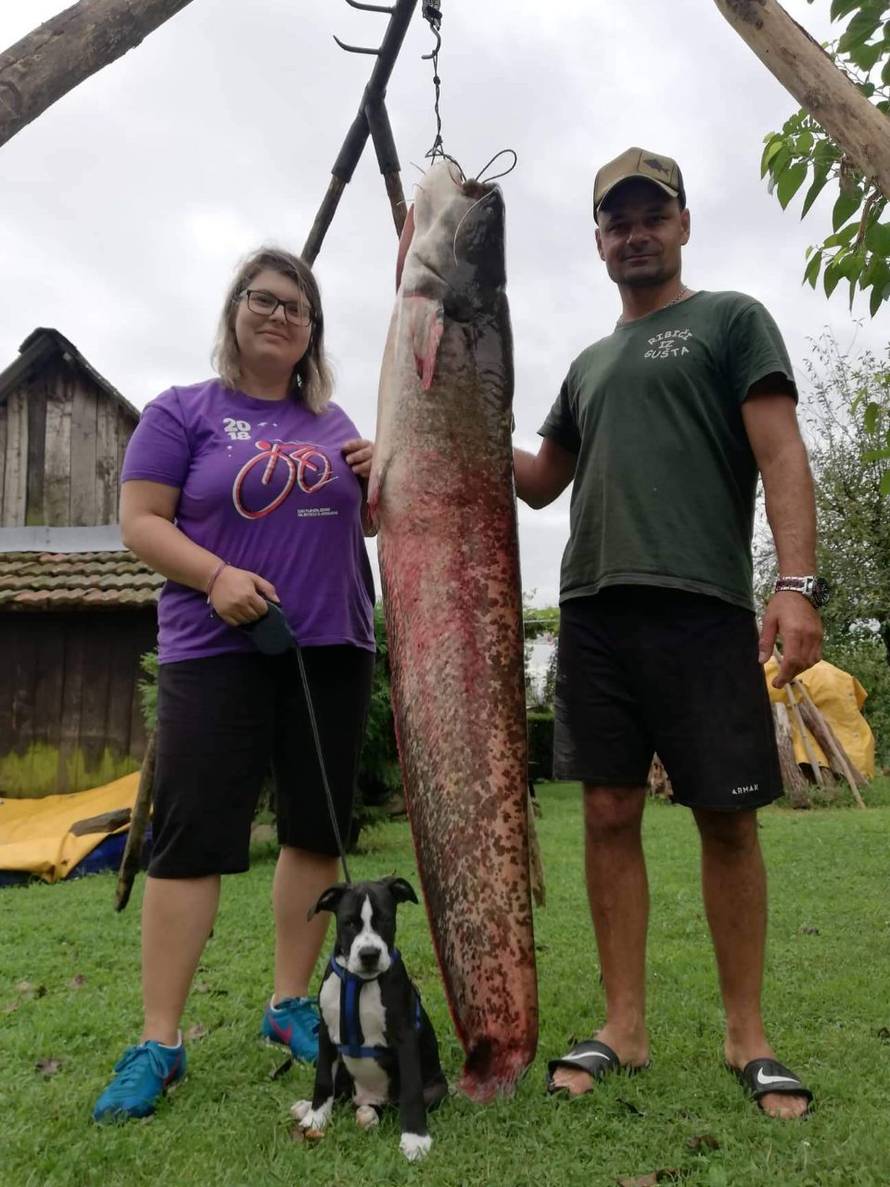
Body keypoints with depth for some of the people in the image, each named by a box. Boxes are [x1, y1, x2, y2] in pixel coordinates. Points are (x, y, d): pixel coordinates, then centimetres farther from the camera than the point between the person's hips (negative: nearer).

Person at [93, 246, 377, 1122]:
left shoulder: (333, 422, 15)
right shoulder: (183, 412, 3)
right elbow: (139, 521, -4)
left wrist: (377, 481, 1)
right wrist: (216, 575, -20)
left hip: (333, 649, 5)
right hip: (216, 652, -4)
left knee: (317, 828, 8)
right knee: (191, 837, -4)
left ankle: (290, 1005, 23)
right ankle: (157, 1043, 7)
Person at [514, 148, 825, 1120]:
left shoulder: (731, 320, 10)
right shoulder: (588, 365, 25)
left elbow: (781, 455, -2)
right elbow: (538, 481, 29)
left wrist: (796, 582, -16)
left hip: (701, 604, -4)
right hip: (592, 608, 5)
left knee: (727, 816, 1)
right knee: (609, 813, 3)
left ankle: (747, 1035, 16)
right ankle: (624, 1028, 14)